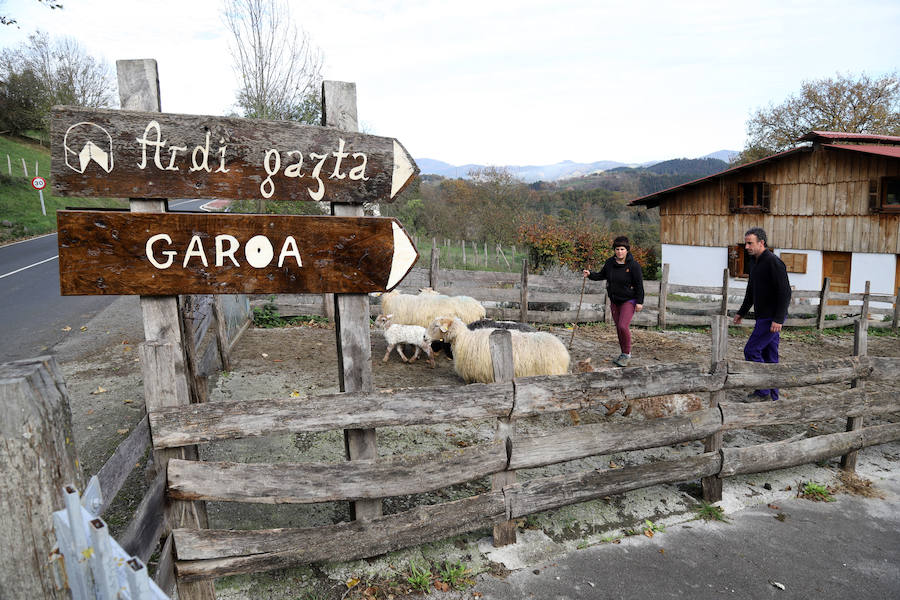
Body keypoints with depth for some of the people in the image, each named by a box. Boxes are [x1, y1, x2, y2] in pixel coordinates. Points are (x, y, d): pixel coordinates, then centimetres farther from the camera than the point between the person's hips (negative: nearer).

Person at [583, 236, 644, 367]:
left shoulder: (633, 265, -14)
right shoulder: (610, 263, 0)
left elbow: (639, 284, -11)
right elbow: (602, 275, 14)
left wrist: (639, 302, -14)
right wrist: (590, 274, -4)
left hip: (629, 300, -6)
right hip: (614, 301, 6)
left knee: (623, 326, -18)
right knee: (618, 327, 11)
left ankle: (626, 353, 0)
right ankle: (624, 354, 27)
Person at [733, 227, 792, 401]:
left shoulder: (773, 262, -16)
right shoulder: (755, 263, 14)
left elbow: (785, 292, -21)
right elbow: (751, 292, 25)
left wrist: (778, 319, -25)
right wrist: (741, 313, 25)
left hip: (772, 319, -9)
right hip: (764, 317, 9)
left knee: (751, 350, -9)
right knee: (769, 355, 11)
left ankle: (763, 391, -1)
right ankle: (772, 396, 18)